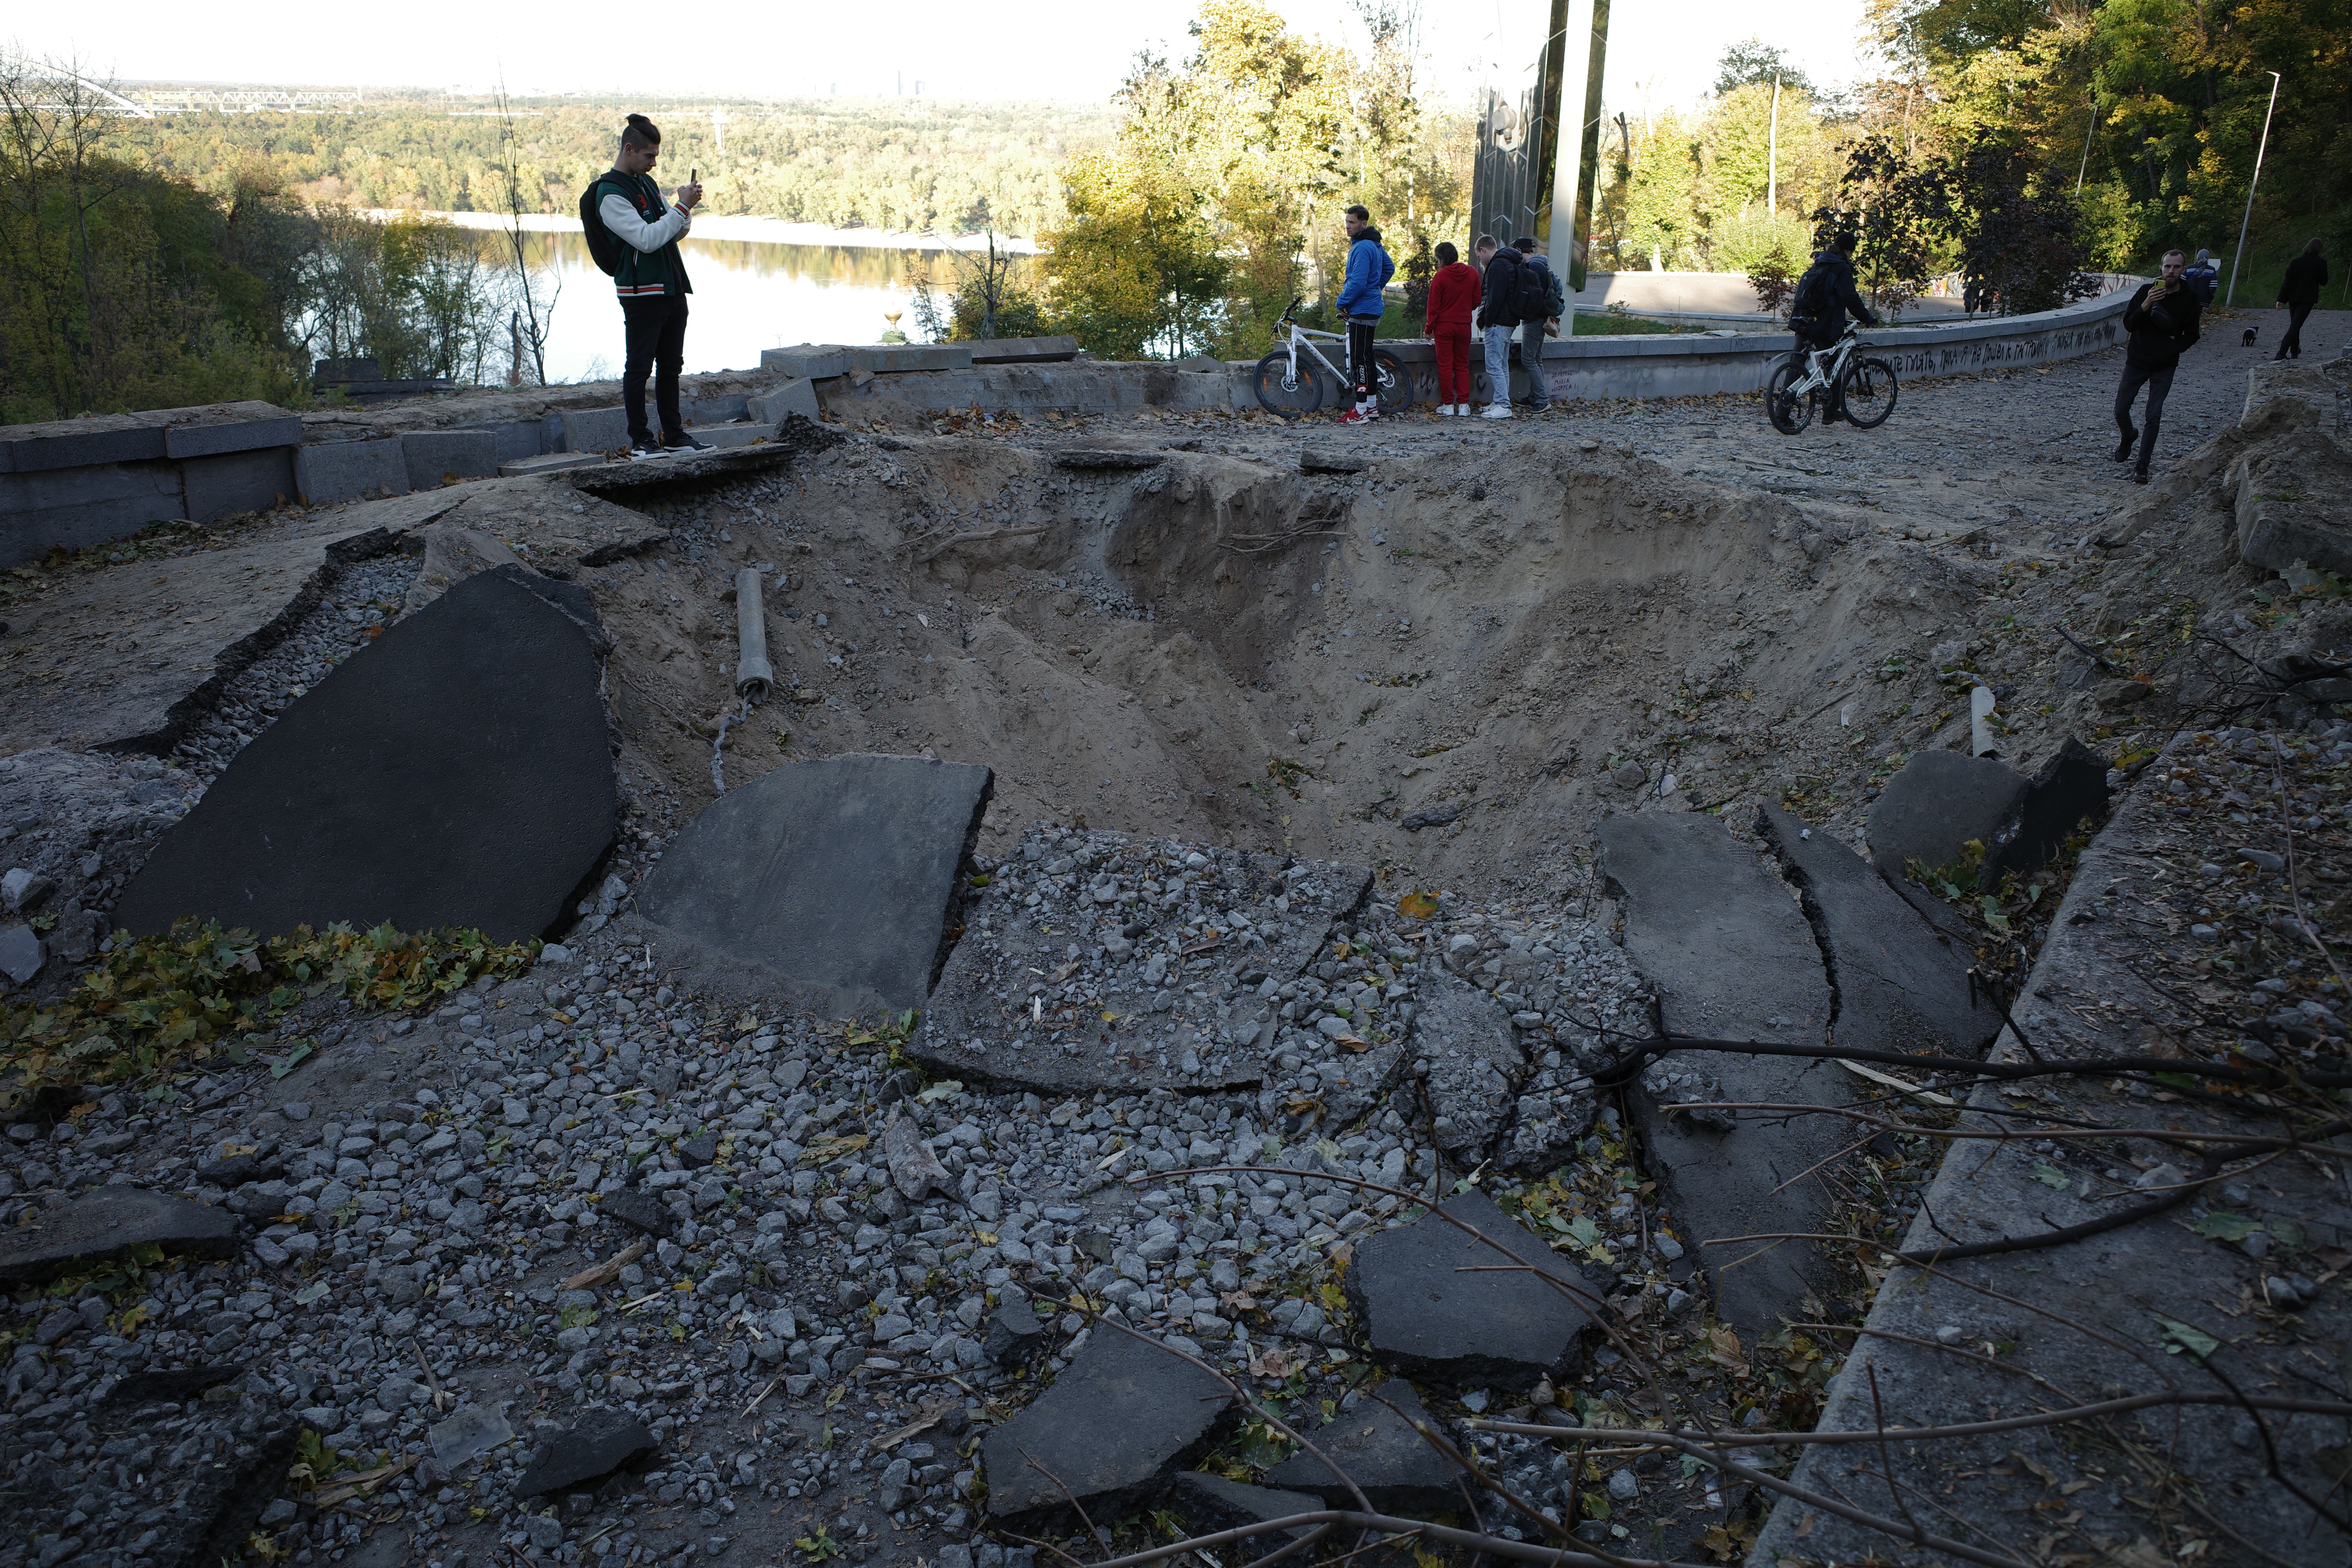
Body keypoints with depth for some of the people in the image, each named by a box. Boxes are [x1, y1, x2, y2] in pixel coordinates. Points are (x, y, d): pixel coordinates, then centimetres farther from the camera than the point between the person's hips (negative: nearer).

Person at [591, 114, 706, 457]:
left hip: (672, 288, 8)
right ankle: (640, 440, 5)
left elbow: (674, 233, 17)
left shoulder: (647, 183, 15)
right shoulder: (611, 194, -12)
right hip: (641, 294, -8)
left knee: (671, 366, 12)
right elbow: (647, 239, -21)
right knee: (639, 367, -2)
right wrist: (682, 207, -18)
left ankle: (674, 435, 19)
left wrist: (686, 210, -3)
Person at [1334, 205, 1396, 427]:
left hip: (1362, 310, -11)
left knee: (1360, 359, -10)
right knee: (1366, 357, 15)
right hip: (1372, 306, 11)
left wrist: (1342, 302, -12)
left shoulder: (1363, 248, -17)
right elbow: (1389, 269, 28)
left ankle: (1361, 412, -11)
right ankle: (1372, 406, 21)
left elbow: (1358, 282, -24)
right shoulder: (1374, 244, 15)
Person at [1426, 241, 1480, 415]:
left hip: (1444, 325, -4)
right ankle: (1463, 404, 6)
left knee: (1445, 366, 3)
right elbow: (1477, 301, 9)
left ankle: (1448, 404, 3)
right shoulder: (1472, 273, 1)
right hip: (1465, 325, 4)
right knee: (1462, 366, 11)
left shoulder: (1441, 276, -11)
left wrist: (1429, 328, 0)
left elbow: (1434, 306, -9)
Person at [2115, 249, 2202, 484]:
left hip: (2164, 367, -1)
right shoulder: (2147, 290, -4)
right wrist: (2146, 305, -26)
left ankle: (2142, 466, -3)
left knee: (2154, 416, -8)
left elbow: (2192, 335, 5)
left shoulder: (2190, 298, -2)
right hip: (2137, 361, 1)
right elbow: (2128, 325, -10)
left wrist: (2174, 348, -11)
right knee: (2121, 410, 2)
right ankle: (2129, 437, 36)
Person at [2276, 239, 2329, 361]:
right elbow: (2324, 282, -5)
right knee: (2296, 325, -7)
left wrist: (2282, 299, 1)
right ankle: (2282, 352, -19)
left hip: (2293, 297, 4)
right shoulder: (2321, 262, -9)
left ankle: (2295, 350, 29)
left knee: (2295, 324, 18)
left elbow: (2287, 281, -1)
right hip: (2308, 299, -4)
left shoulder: (2296, 262, 0)